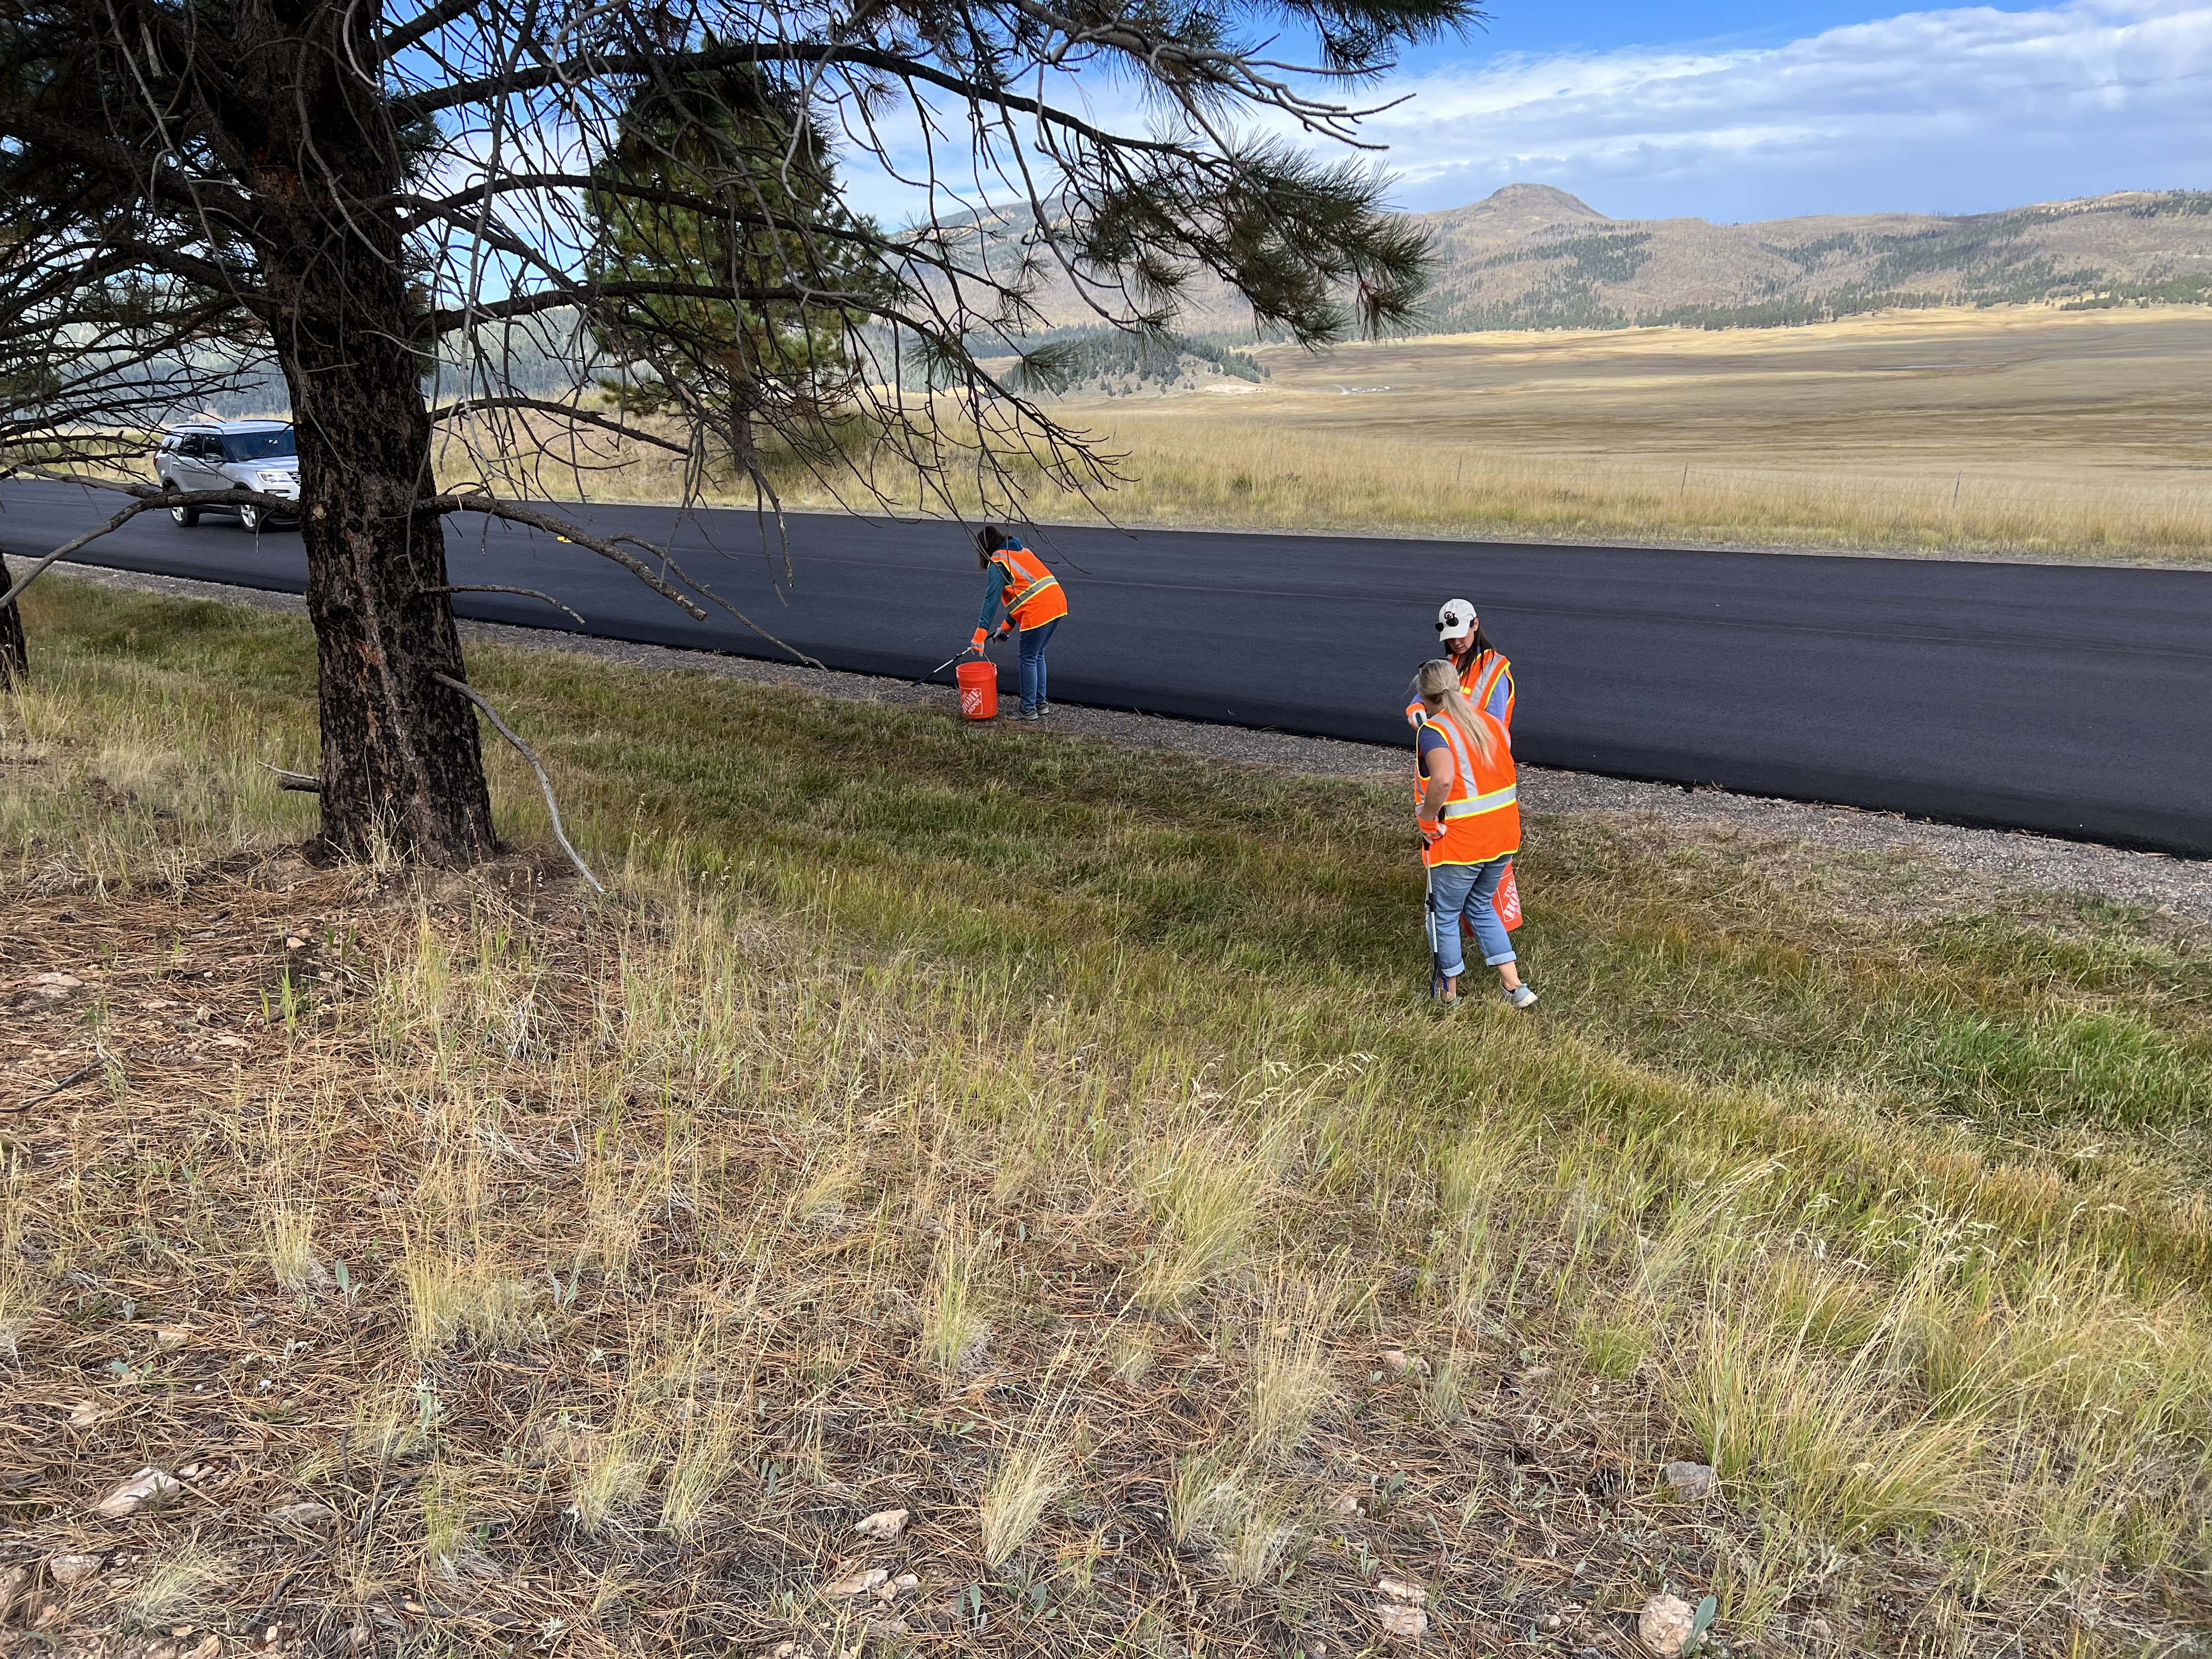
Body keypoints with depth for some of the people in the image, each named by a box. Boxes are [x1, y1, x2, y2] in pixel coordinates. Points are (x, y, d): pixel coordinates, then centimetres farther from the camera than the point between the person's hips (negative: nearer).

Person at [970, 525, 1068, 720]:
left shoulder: (997, 563, -3)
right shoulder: (1022, 551, 24)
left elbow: (992, 601, -9)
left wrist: (980, 636, -9)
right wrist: (1007, 625, 29)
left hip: (1039, 611, -8)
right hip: (1058, 603, 8)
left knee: (1029, 659, 3)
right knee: (1038, 656, 20)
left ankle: (1029, 709, 9)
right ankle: (1041, 704, 25)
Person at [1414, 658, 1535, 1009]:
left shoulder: (1432, 731, -17)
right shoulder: (1492, 722, 6)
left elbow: (1443, 779, -35)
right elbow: (1509, 775, 16)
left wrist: (1428, 817, -21)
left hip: (1458, 844, -7)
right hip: (1504, 837, 7)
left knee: (1444, 916, 14)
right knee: (1480, 907, 25)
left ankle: (1449, 996, 28)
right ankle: (1515, 987, 23)